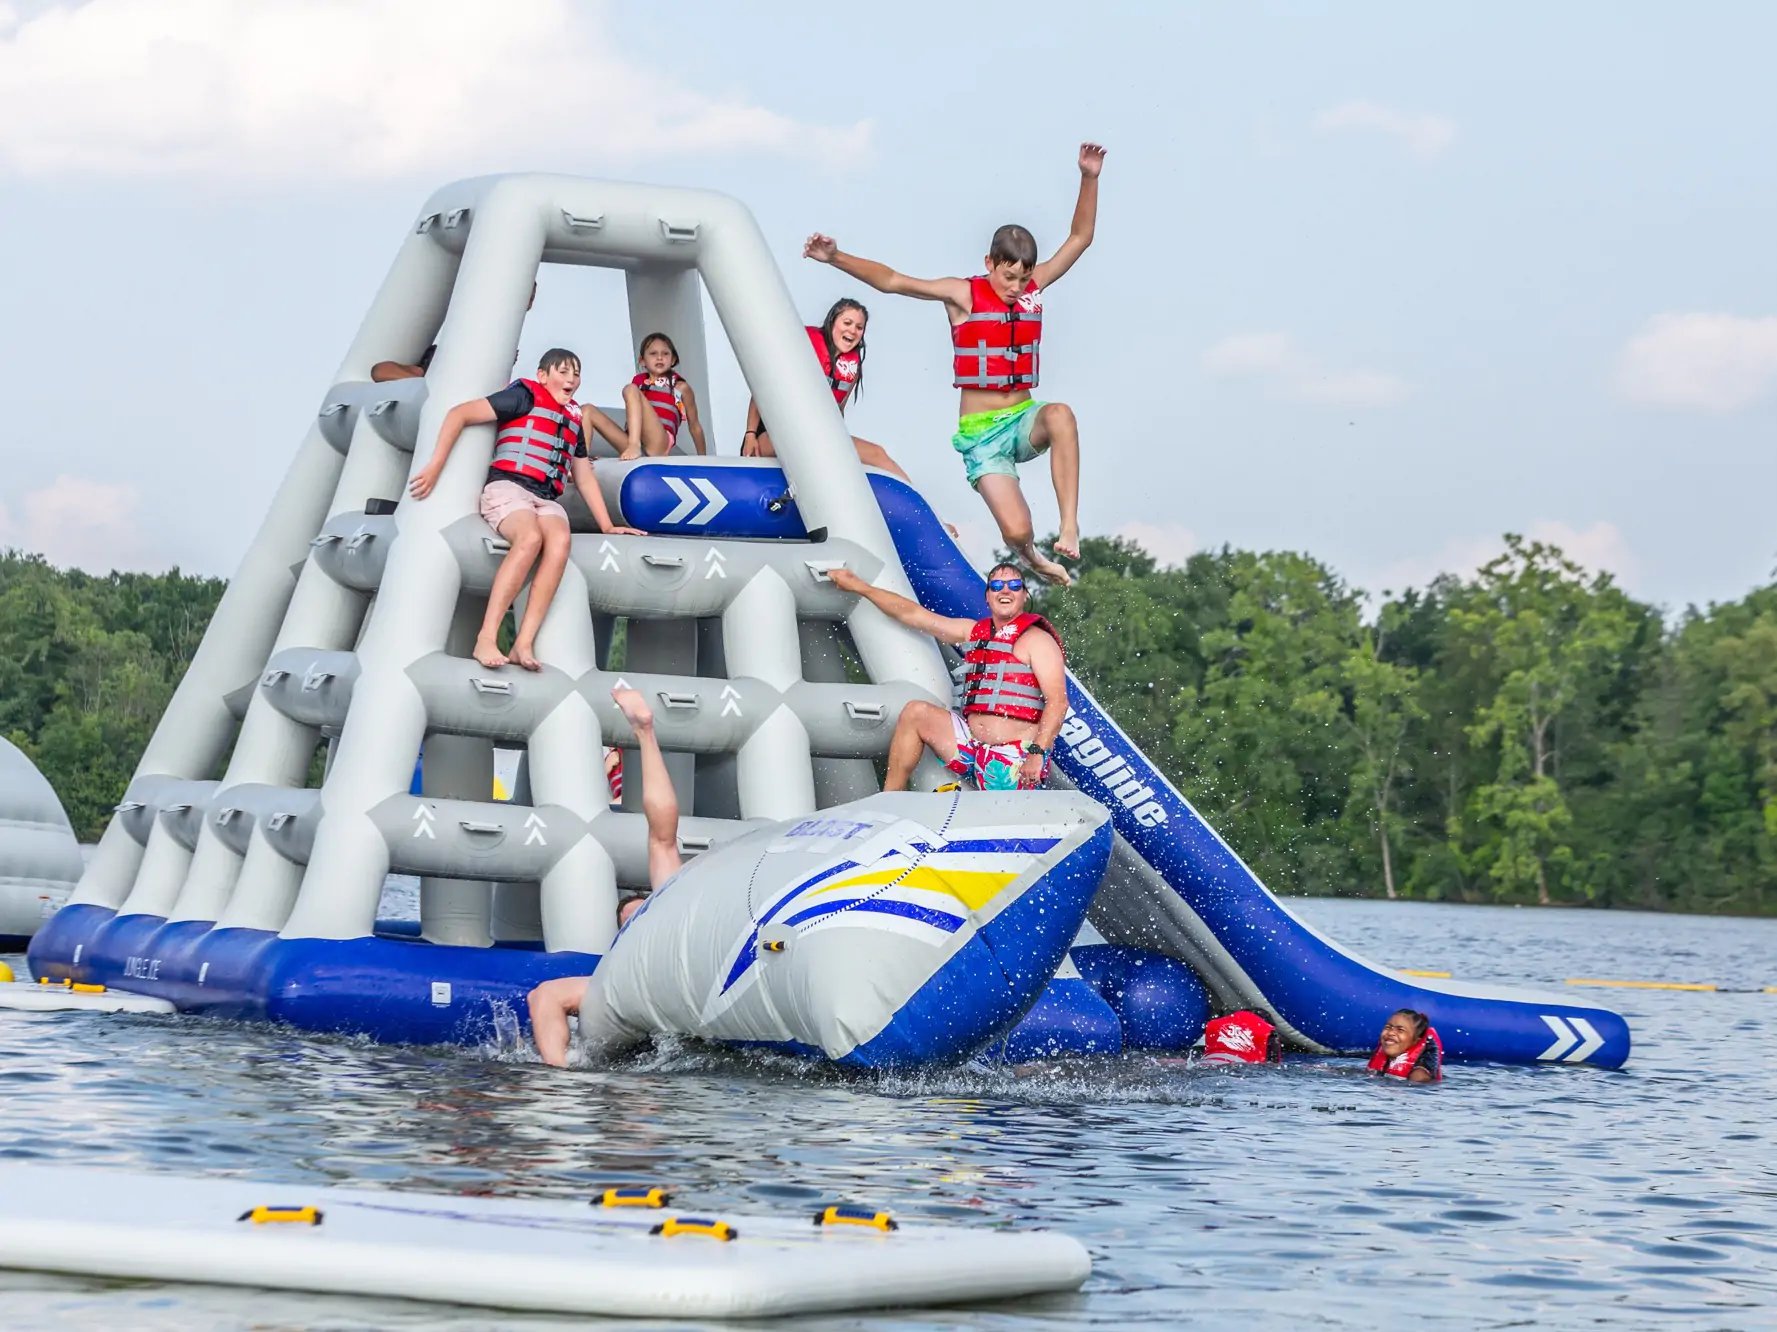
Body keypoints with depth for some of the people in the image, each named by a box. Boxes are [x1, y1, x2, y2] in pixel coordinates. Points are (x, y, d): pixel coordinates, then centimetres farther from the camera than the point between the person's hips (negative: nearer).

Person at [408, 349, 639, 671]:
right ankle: (486, 639, -39)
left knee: (559, 542, -31)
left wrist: (607, 526, 24)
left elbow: (585, 479, 30)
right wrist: (435, 466, -10)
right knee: (531, 537, -38)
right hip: (508, 487, -5)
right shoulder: (525, 396, 3)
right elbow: (459, 414, -3)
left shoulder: (575, 419, 24)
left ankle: (524, 643, -38)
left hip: (547, 499, 5)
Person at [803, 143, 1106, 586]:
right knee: (1017, 531, -16)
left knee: (1060, 415, -35)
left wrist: (1089, 179, -7)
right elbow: (891, 281, -12)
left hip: (1022, 421, 3)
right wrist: (837, 258, -25)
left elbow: (1080, 237, 6)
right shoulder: (963, 295, -5)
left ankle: (1070, 528, -29)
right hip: (980, 433, -3)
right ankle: (1032, 559, 24)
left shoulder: (1033, 288, 5)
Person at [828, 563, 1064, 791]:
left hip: (1015, 762, -7)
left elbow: (1058, 702, -14)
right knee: (915, 713, -1)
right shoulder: (974, 632, 16)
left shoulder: (1036, 640, -5)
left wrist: (1037, 752, -25)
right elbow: (913, 614, 22)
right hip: (972, 744, 7)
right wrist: (859, 586, 24)